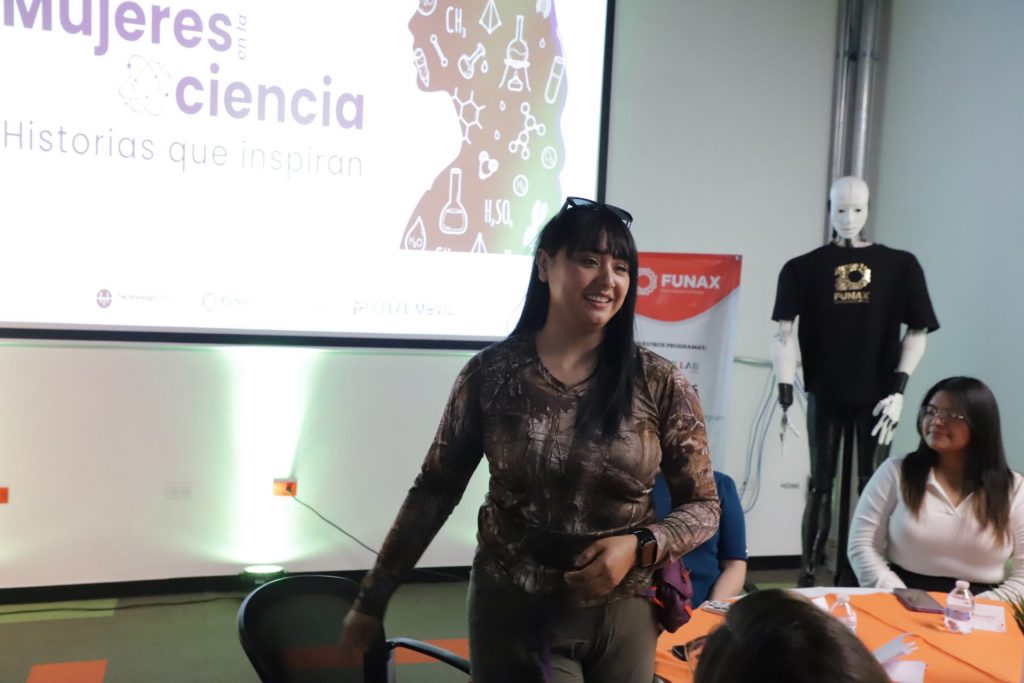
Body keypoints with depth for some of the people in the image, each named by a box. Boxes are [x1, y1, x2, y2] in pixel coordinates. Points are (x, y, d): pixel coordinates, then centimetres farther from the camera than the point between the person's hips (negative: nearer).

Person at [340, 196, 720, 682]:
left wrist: (639, 546, -19)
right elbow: (434, 492, 0)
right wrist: (373, 598, 2)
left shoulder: (659, 384, -8)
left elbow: (704, 506, 0)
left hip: (623, 619, 2)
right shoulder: (490, 373, -8)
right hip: (511, 614, -2)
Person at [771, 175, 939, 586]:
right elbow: (784, 333, -5)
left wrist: (898, 388, -5)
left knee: (871, 488, 6)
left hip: (876, 396, 1)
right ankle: (808, 577, 12)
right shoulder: (804, 268, 0)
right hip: (825, 396, 0)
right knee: (821, 486, 6)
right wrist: (785, 395, -12)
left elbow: (917, 332, 4)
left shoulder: (900, 266, 3)